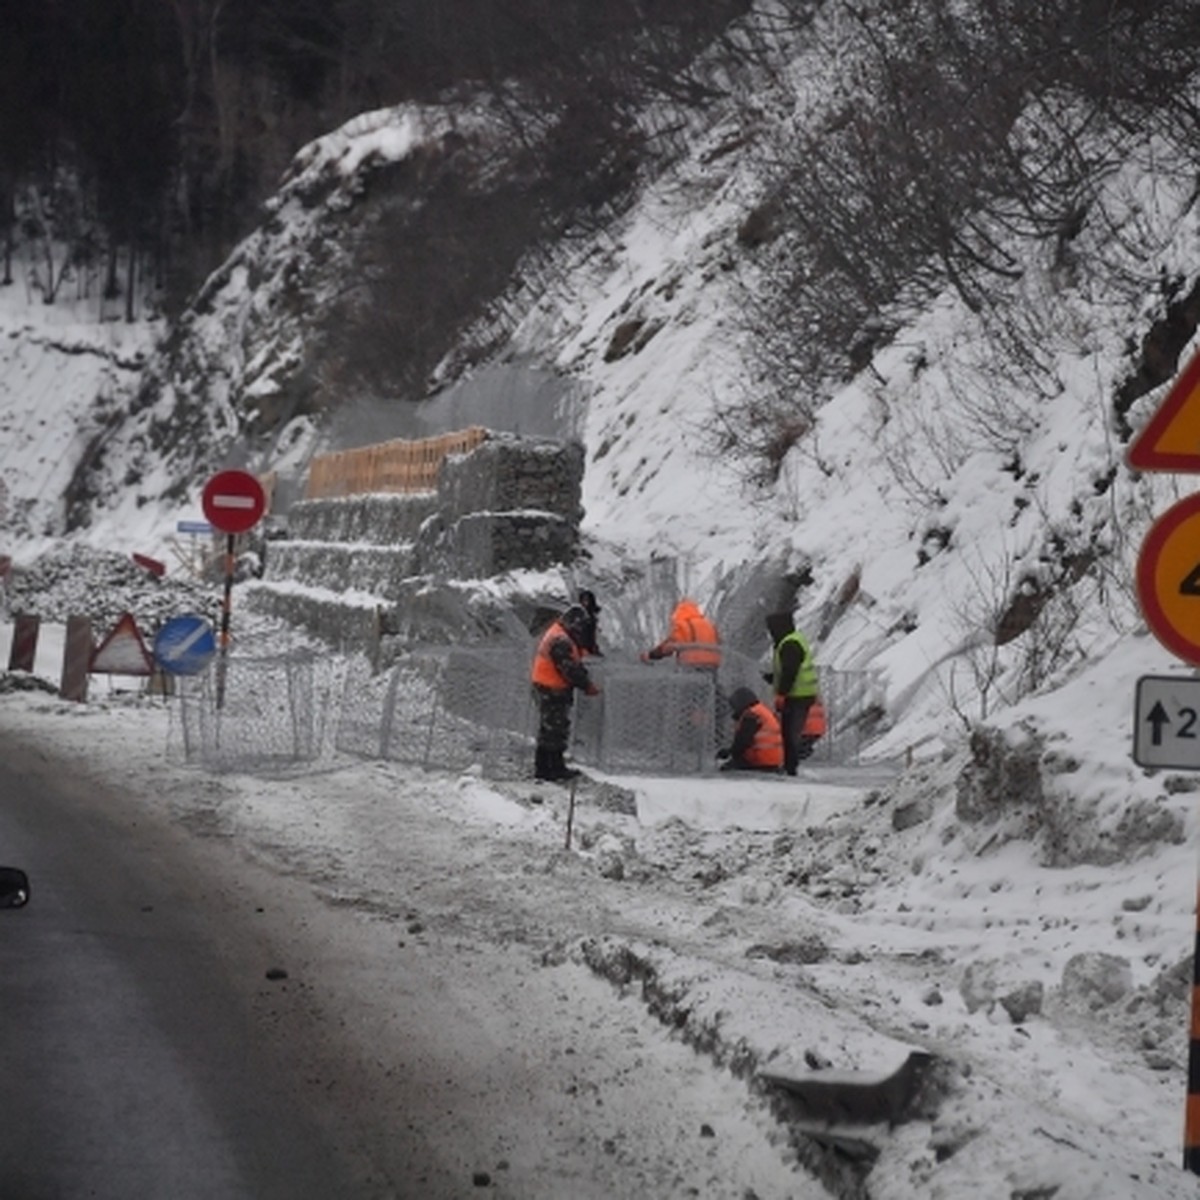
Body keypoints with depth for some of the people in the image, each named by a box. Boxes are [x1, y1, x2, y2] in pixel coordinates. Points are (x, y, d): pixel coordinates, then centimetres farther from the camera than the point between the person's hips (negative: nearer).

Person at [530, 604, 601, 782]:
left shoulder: (558, 636, 14)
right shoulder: (560, 641, -22)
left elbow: (574, 663, 16)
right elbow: (570, 669, -24)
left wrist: (586, 682, 6)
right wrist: (587, 686, -16)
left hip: (546, 688, 11)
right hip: (553, 691, -11)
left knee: (548, 730, 16)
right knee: (557, 729, -5)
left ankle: (542, 768, 23)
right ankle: (556, 768, -1)